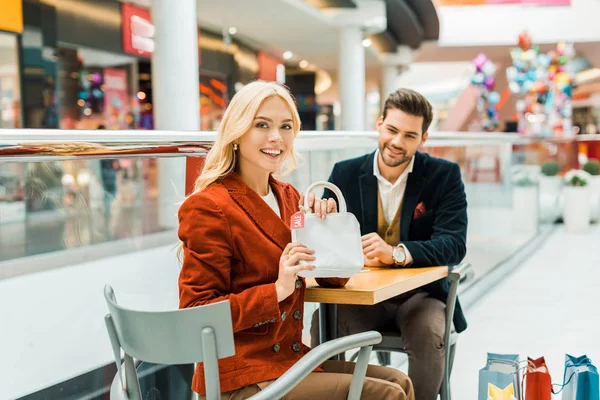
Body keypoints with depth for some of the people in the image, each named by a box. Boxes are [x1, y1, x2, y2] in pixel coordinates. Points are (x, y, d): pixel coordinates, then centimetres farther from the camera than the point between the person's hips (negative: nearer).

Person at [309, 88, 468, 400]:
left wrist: (396, 253, -36)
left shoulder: (445, 176, -5)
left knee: (429, 333, -33)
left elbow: (454, 245, -17)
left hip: (420, 292, -1)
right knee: (322, 323, -28)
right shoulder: (345, 173, -1)